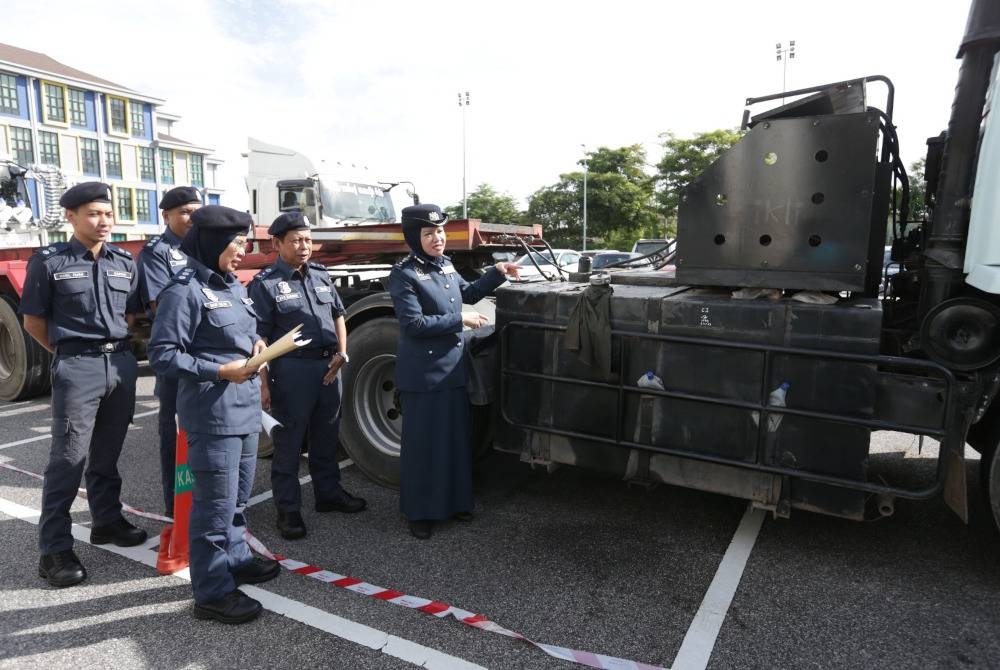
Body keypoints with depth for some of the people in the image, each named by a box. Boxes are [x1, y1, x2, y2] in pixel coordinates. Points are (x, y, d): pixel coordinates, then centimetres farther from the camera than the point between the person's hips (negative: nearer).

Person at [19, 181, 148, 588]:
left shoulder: (124, 261, 8)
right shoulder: (49, 261, -4)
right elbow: (33, 320, 1)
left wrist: (114, 345, 10)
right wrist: (70, 353, 4)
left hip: (121, 362, 4)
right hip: (77, 368, -4)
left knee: (107, 453, 16)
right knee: (68, 458, -2)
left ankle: (107, 521, 30)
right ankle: (54, 550, 7)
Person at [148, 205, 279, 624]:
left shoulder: (233, 285, 13)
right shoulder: (184, 291, -14)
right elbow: (162, 356, -16)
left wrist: (255, 343, 2)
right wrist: (220, 371, -20)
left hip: (246, 408, 9)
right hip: (212, 414, -9)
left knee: (238, 497, 22)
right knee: (216, 504, 0)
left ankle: (235, 559, 39)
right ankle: (212, 593, 14)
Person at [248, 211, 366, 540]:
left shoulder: (321, 275, 10)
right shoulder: (265, 284, -9)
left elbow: (338, 315, 17)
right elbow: (259, 337, -12)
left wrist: (341, 354, 4)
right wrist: (263, 384, -17)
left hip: (328, 366, 6)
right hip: (291, 370, -6)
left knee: (327, 436, 17)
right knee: (288, 442, 4)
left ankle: (329, 493, 33)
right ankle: (288, 510, 16)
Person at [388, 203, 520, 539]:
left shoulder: (445, 265, 8)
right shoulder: (403, 274, -13)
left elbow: (469, 293, 23)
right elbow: (414, 324, -20)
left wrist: (497, 273, 11)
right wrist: (459, 320, -17)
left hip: (453, 367, 7)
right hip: (422, 373, -7)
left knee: (457, 438, 15)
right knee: (422, 443, 4)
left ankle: (455, 501, 32)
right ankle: (419, 512, 20)